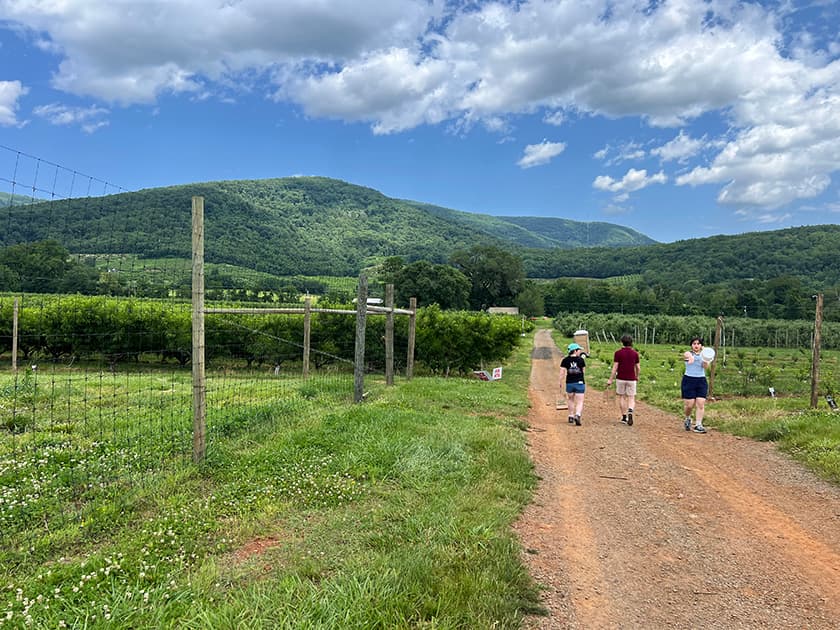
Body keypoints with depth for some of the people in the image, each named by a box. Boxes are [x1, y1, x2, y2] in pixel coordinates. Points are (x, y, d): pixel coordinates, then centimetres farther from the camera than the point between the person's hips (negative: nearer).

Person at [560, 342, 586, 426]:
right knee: (580, 401, 0)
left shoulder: (565, 360, -3)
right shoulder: (581, 359, -5)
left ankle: (571, 417, 26)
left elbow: (562, 372, -7)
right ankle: (577, 415, -23)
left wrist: (560, 383, -1)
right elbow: (583, 370, 9)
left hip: (569, 383, 2)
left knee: (571, 400, 21)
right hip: (580, 383, -2)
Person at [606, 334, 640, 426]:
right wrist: (637, 376, 26)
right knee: (631, 398, 6)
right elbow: (637, 367, 8)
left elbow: (615, 367, -8)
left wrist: (610, 380, -5)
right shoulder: (635, 353, 2)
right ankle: (630, 411, -22)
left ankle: (624, 417, 13)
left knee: (621, 397, 12)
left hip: (620, 378, -1)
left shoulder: (618, 353, -5)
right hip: (631, 379, 1)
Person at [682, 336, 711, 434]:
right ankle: (687, 419, 26)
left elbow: (706, 366, -11)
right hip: (689, 380, -2)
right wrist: (689, 357, -51)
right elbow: (686, 355, -26)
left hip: (701, 381, 2)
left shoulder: (704, 355, 9)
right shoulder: (688, 353, 1)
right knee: (689, 404, -3)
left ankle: (698, 425, -2)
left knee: (701, 404, -6)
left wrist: (705, 359, -33)